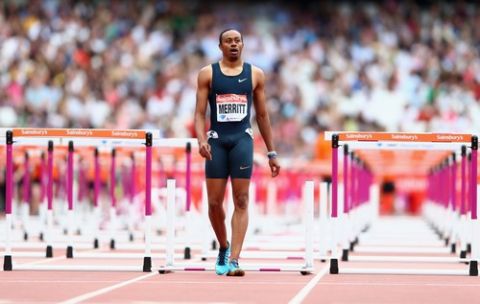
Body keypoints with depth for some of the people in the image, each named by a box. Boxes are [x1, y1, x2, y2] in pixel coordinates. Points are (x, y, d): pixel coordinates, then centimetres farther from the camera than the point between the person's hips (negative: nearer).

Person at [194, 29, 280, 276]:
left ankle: (234, 259, -11)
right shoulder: (208, 74, 7)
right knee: (214, 202, 1)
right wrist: (201, 140, -15)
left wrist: (271, 153, 12)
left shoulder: (255, 75, 10)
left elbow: (262, 115, 13)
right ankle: (223, 248, 26)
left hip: (242, 139, 0)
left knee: (241, 202, -8)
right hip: (216, 140, 0)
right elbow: (200, 113, 3)